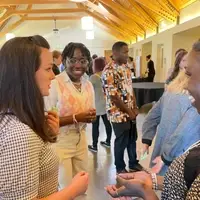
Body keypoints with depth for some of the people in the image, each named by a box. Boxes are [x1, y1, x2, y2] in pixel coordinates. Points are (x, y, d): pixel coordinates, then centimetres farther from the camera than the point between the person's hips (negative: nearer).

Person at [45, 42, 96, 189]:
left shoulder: (88, 85, 4)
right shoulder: (55, 83, -18)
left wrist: (91, 117, -9)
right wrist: (76, 118, -26)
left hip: (81, 140, 7)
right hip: (60, 142, -6)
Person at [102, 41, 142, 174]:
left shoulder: (126, 68, 7)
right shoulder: (109, 72, -20)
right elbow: (114, 96, -21)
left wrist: (135, 108, 3)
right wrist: (129, 111, -13)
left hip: (131, 112, 8)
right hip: (119, 114, -8)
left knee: (133, 139, 19)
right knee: (121, 141, 7)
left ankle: (133, 163, 38)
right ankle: (120, 168, 27)